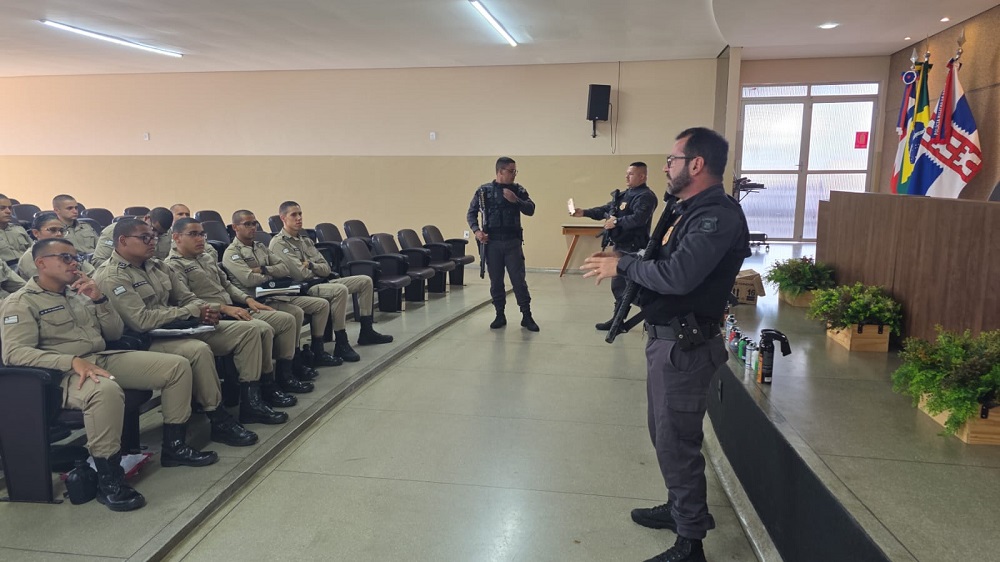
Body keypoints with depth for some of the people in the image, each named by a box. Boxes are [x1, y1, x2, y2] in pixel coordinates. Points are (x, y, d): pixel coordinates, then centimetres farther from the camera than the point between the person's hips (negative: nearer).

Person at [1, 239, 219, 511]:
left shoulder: (79, 293, 17)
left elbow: (115, 333, 17)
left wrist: (99, 299, -1)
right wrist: (73, 361, -29)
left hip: (105, 358, 7)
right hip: (64, 373, -7)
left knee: (178, 365, -5)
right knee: (105, 390, -42)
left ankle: (173, 446, 3)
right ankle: (108, 478, -27)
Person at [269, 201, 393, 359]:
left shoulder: (306, 240, 19)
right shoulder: (278, 243, -8)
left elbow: (326, 269, 11)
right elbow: (300, 274, -18)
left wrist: (311, 265, -10)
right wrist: (317, 269, 2)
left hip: (321, 282, 9)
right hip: (303, 288, -9)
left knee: (365, 280, 4)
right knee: (340, 290, -35)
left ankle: (366, 331, 9)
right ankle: (341, 344, -27)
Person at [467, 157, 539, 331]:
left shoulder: (518, 190, 5)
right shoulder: (484, 190, 1)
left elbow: (530, 210, -3)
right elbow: (471, 213, 6)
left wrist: (516, 200, -18)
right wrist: (476, 230, -9)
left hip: (513, 242, 0)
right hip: (492, 242, 0)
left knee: (519, 279, -1)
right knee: (496, 281, 7)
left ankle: (526, 316, 8)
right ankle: (500, 315, 19)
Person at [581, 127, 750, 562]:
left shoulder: (718, 215, -20)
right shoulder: (691, 209, 14)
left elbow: (678, 275, -30)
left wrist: (623, 264, -19)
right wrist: (624, 261, 1)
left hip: (684, 346, -10)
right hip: (666, 339, 10)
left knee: (676, 442, -1)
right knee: (665, 433, 22)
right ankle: (680, 508, 41)